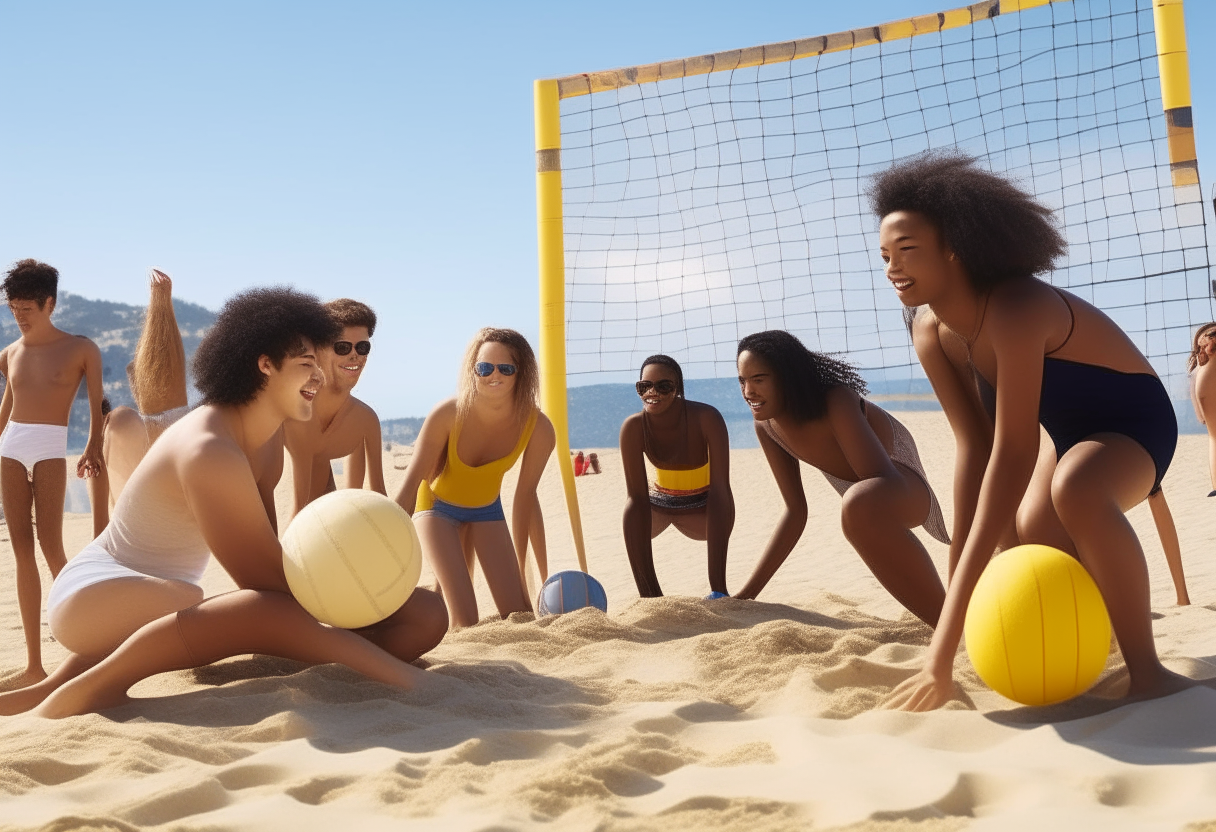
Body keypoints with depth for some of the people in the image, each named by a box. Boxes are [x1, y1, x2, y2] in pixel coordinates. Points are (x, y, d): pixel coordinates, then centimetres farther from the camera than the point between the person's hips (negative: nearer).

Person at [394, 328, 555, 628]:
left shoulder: (538, 428, -23)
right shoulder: (449, 414, -31)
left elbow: (526, 495, -9)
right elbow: (412, 481, -26)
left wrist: (520, 569, -1)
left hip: (487, 509, 4)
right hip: (437, 505, -3)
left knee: (519, 615, 0)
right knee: (464, 621, -16)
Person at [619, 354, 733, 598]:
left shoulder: (706, 417, -31)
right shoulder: (633, 427, -26)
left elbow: (721, 486, -36)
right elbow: (636, 498, -29)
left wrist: (718, 586, -44)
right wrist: (647, 589, -37)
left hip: (701, 505, -2)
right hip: (660, 502, 2)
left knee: (721, 509, -26)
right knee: (631, 515, -20)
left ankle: (718, 590, 0)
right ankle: (650, 596, 0)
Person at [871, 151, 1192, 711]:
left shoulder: (1015, 310, -36)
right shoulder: (931, 333, -12)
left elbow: (1013, 453, -39)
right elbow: (973, 445, -11)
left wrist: (950, 625, -40)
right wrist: (958, 581, -15)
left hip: (1134, 424, -8)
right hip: (1067, 431, 8)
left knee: (1075, 487, -40)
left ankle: (1147, 671, -23)